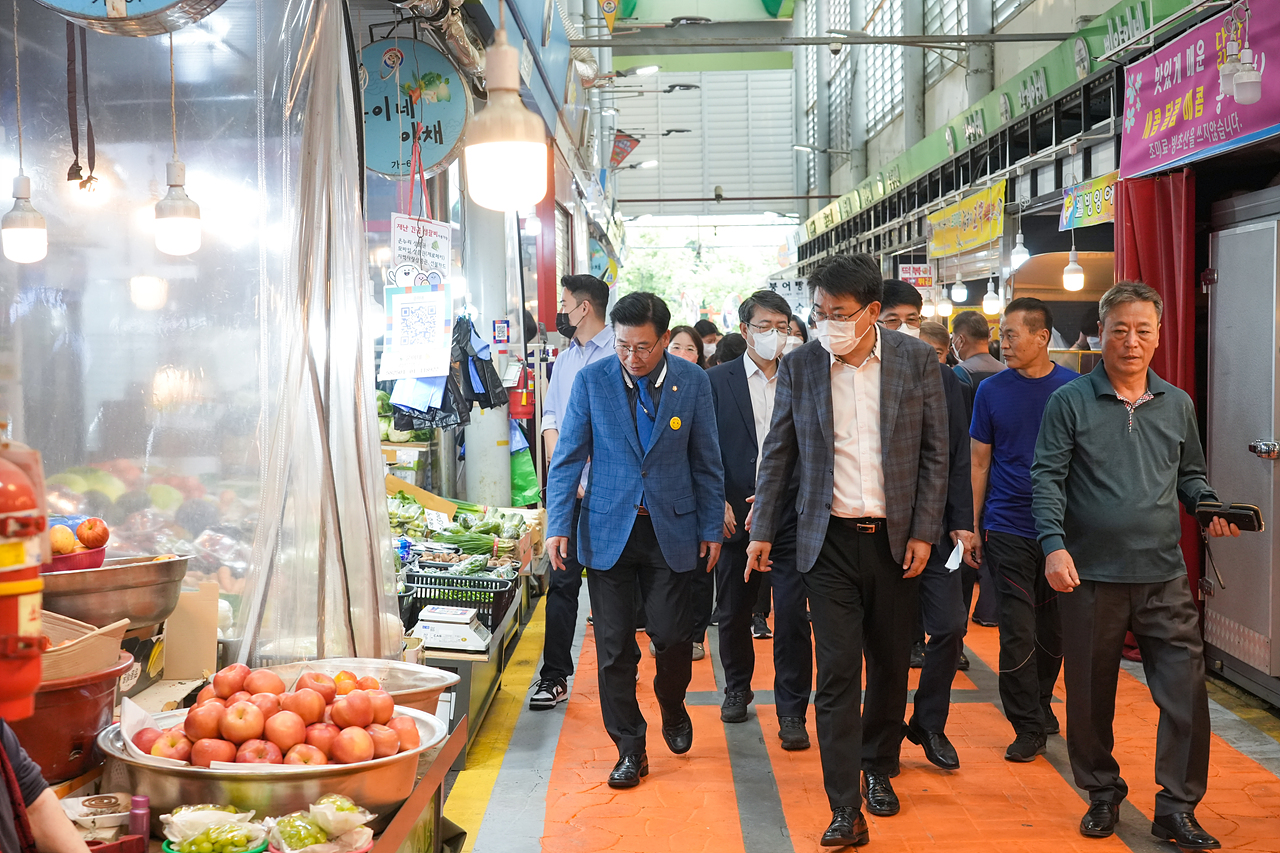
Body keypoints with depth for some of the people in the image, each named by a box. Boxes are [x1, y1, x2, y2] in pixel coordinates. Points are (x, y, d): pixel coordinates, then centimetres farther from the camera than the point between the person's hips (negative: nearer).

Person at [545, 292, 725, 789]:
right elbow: (568, 458, 1)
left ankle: (672, 710, 35)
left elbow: (706, 462, 6)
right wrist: (557, 524, -7)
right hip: (608, 531, 0)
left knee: (674, 635, 2)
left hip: (672, 530, 0)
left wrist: (712, 528, 5)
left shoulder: (693, 382, -1)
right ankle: (629, 749, 17)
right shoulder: (591, 380, -3)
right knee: (614, 645, 3)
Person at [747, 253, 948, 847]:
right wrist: (762, 531, 5)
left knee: (890, 664, 14)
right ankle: (846, 810, 1)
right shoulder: (799, 366, -1)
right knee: (837, 675, -3)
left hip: (895, 538, 1)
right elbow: (778, 455, 6)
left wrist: (923, 532, -3)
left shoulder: (917, 361, -2)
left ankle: (879, 769, 36)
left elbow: (934, 453, 1)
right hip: (829, 541, -1)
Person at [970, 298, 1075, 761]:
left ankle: (1040, 706, 32)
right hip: (1008, 528, 0)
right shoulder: (991, 390, 1)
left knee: (1051, 628, 13)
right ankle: (1029, 727, 8)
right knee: (1017, 631, -2)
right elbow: (979, 463, 6)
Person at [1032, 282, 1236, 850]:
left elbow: (1190, 474, 21)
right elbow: (1047, 478, -5)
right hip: (1090, 575, -2)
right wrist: (1054, 543, -18)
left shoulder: (1177, 404, 11)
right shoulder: (1070, 402, 0)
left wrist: (1210, 507, -1)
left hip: (1164, 576, 2)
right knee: (1090, 694, 8)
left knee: (1186, 689, -2)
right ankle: (1102, 794, 27)